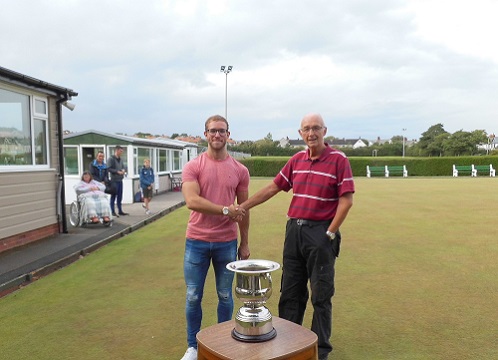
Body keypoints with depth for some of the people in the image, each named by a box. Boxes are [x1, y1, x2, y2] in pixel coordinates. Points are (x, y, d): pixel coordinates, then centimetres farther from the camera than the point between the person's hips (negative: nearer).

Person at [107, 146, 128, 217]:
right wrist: (117, 171, -19)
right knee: (113, 196, -3)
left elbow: (123, 167, 23)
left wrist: (123, 170, 0)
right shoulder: (111, 159, -7)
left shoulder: (121, 159, 16)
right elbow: (109, 168, -14)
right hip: (114, 180, -7)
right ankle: (113, 211, 3)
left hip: (120, 180, 7)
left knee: (120, 196, 12)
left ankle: (120, 211, 19)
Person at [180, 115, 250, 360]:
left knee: (225, 295, 13)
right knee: (193, 296, 9)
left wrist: (245, 243, 8)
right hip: (197, 241, -1)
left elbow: (243, 209, 7)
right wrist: (225, 210, -21)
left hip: (227, 243, 2)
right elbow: (191, 201, -17)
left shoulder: (240, 170, 2)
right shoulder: (193, 166, -4)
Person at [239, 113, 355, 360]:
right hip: (294, 229, 5)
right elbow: (273, 188, 11)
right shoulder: (296, 160, 9)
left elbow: (346, 200, -10)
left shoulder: (338, 160, -7)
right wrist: (242, 207, 6)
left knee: (321, 295, 5)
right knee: (290, 293, 13)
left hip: (321, 233, -5)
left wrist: (330, 233, -12)